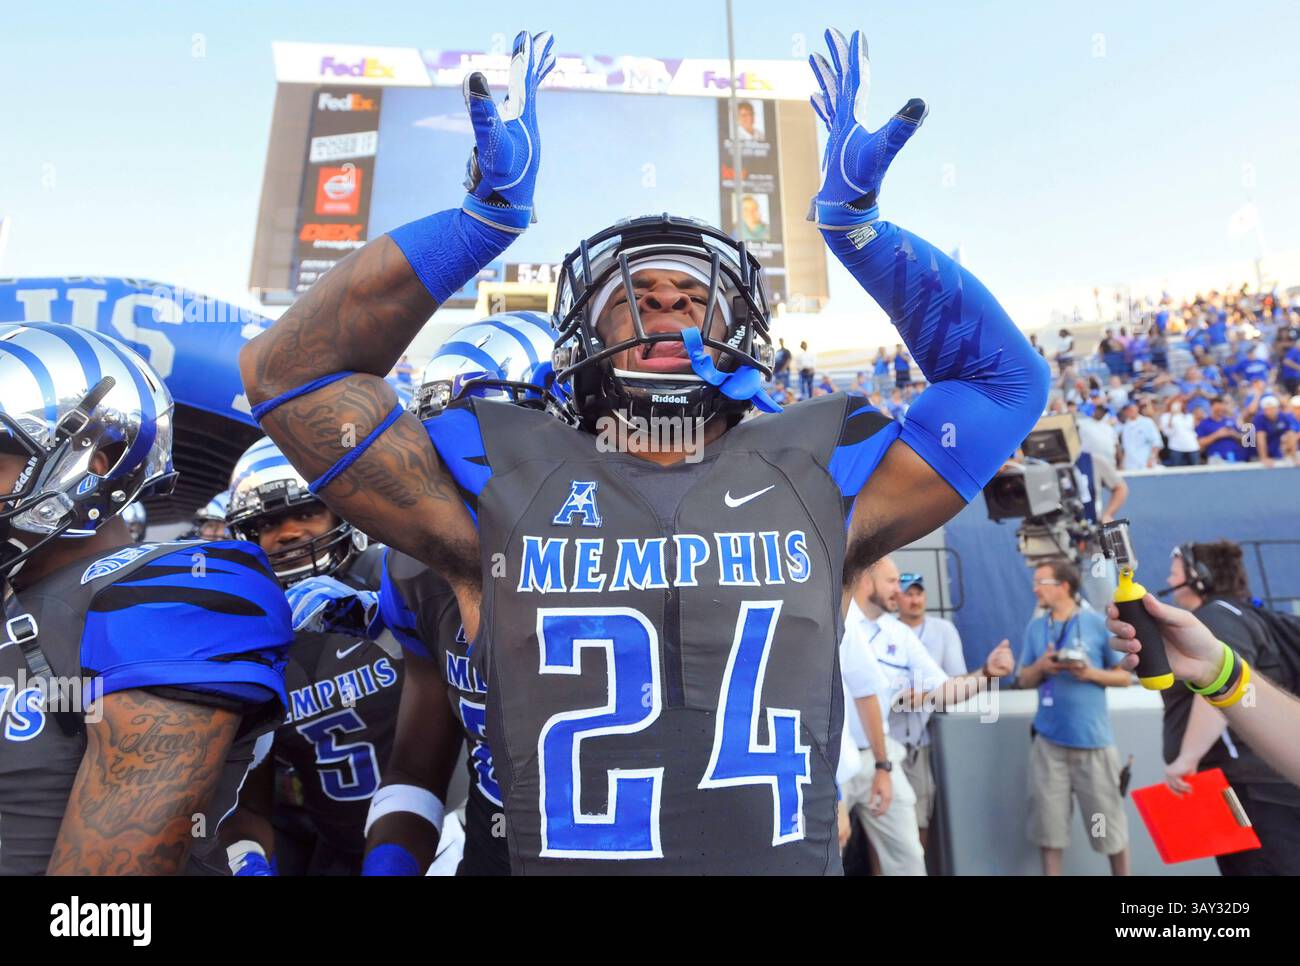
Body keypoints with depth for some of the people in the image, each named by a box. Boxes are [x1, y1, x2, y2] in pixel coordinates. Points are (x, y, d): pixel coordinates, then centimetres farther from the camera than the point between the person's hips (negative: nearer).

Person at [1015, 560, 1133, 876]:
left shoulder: (1098, 624, -3)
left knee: (1108, 819, 8)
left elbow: (1125, 677, 3)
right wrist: (1041, 666, -10)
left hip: (1093, 738, -2)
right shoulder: (1035, 627, 6)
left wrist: (1091, 673, -15)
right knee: (1048, 818, 5)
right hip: (1049, 738, 2)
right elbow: (1025, 679, 11)